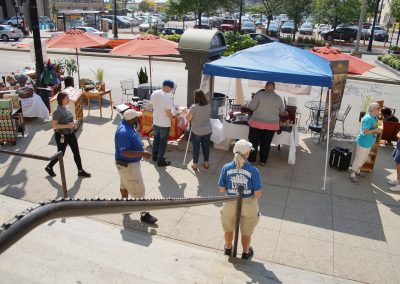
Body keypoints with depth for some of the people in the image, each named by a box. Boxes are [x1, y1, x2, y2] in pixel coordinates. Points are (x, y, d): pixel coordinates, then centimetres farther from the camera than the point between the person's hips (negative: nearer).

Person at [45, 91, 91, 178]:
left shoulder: (65, 108, 2)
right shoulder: (58, 111, -24)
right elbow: (53, 125, -23)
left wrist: (74, 122, 0)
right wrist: (67, 126, -27)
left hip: (70, 134, 8)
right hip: (62, 136, -8)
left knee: (76, 152, 10)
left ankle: (80, 171, 21)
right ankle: (49, 167, 35)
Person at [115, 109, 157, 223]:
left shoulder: (127, 124, -3)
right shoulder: (124, 132, -33)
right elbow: (124, 152, -34)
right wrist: (142, 154, -34)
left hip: (128, 163, 10)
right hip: (128, 165, -10)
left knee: (125, 184, 27)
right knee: (138, 190, 2)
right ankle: (144, 214, 14)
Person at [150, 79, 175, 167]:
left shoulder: (154, 93, -4)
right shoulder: (167, 97, -26)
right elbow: (169, 114, -24)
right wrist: (172, 117, -3)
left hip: (155, 122, 7)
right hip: (164, 124, -7)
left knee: (156, 139, 23)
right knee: (163, 142, 8)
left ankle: (155, 156, 38)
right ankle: (160, 161, 18)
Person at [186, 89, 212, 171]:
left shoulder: (194, 107, -20)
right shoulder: (208, 106, -3)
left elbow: (188, 119, -12)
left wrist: (187, 112, 6)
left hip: (197, 132, -4)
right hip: (207, 130, 4)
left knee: (196, 148, 10)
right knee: (206, 146, 17)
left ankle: (195, 165, 19)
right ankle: (206, 163, 28)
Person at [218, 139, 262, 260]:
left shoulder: (226, 168, -18)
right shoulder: (253, 170, -24)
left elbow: (222, 189, -11)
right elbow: (258, 194, -19)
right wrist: (252, 197, 1)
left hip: (230, 204, 2)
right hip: (248, 205, -1)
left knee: (228, 229, 29)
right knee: (246, 232, 25)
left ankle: (228, 248, 53)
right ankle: (246, 252, 48)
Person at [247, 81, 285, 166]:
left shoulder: (259, 94, -10)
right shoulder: (278, 98, 1)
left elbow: (251, 107, -11)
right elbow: (282, 111, 14)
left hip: (257, 123, -2)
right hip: (272, 125, 3)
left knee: (253, 142, 10)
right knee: (266, 144, 13)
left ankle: (251, 159, 18)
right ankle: (263, 161, 22)